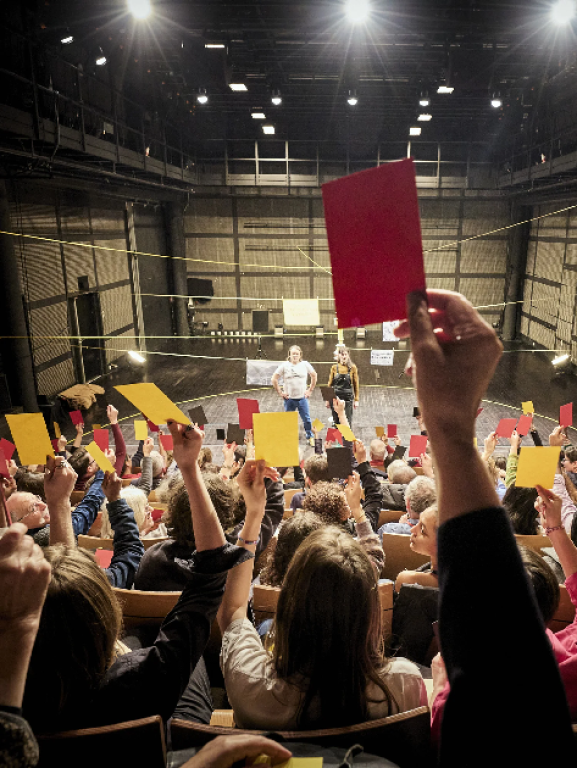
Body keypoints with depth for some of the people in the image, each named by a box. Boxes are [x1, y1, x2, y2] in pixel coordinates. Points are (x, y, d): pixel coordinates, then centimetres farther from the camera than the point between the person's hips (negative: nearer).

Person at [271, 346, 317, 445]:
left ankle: (310, 437, 19)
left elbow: (314, 376, 14)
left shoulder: (305, 364, 3)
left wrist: (310, 390, 9)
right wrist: (280, 392, -3)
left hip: (302, 398, 1)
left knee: (307, 419, 3)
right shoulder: (284, 365, -2)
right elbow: (274, 379, 1)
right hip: (289, 399, -1)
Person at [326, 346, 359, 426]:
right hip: (335, 397, 1)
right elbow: (330, 384, 8)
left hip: (348, 398, -1)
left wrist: (356, 399, 1)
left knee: (347, 423, 1)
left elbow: (356, 384, 3)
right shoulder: (334, 367, 4)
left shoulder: (352, 367, 1)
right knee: (336, 422, 8)